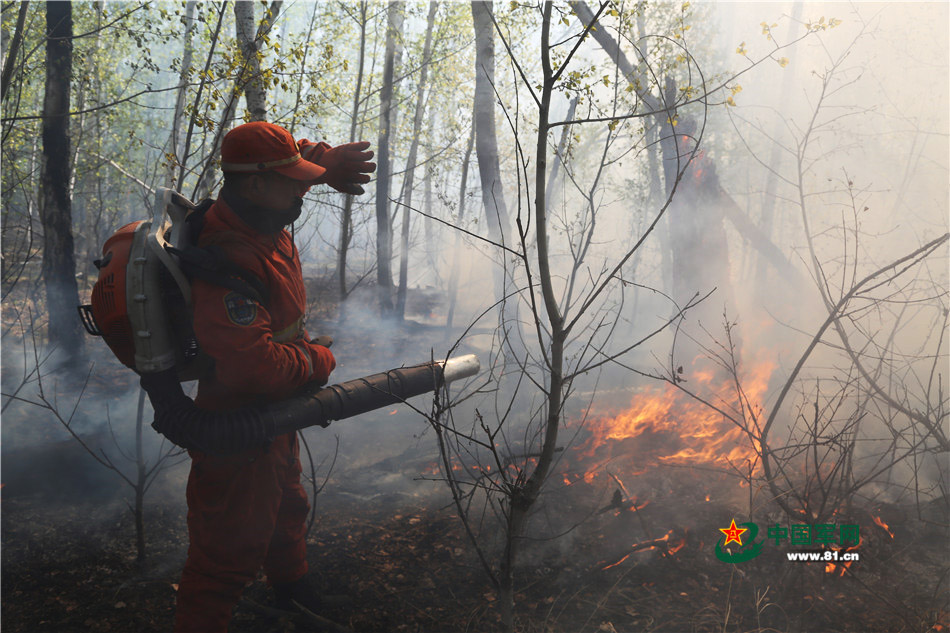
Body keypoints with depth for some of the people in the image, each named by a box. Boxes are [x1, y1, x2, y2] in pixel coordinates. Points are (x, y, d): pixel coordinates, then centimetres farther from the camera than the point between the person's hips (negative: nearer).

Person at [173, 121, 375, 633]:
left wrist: (327, 161, -4)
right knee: (231, 550, 6)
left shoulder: (261, 220, -6)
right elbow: (257, 366, -36)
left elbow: (295, 154, 15)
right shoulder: (229, 263, -36)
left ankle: (291, 586, 59)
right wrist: (319, 360, -19)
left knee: (286, 507, 33)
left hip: (274, 415, 11)